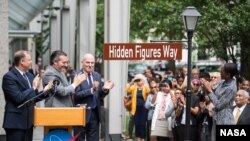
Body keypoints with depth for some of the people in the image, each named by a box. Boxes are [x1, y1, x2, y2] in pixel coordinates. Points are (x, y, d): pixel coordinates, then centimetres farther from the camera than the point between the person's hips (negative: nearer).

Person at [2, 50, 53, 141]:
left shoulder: (29, 76, 13)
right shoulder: (9, 77, -13)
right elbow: (18, 98, -23)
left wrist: (44, 91, 2)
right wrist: (33, 88, -14)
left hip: (28, 121, 8)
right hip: (15, 122, -8)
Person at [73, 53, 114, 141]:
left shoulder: (97, 76, 10)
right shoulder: (76, 76, -10)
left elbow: (99, 96, 13)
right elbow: (76, 94, -19)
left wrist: (104, 89, -8)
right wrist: (91, 90, -30)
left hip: (94, 113, 6)